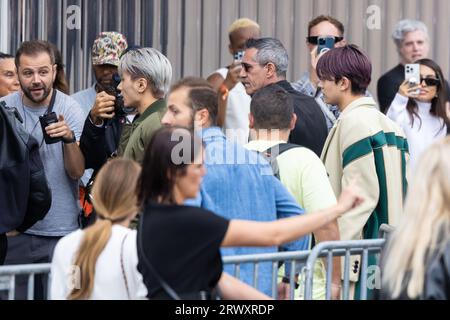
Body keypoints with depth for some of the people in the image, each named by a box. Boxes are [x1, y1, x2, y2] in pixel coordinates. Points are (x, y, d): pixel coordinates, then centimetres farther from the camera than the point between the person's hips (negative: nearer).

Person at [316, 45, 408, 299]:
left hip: (362, 249, -9)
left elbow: (362, 195, -17)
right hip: (390, 247, 9)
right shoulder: (388, 123, 15)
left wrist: (335, 250, -17)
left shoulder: (354, 122, -11)